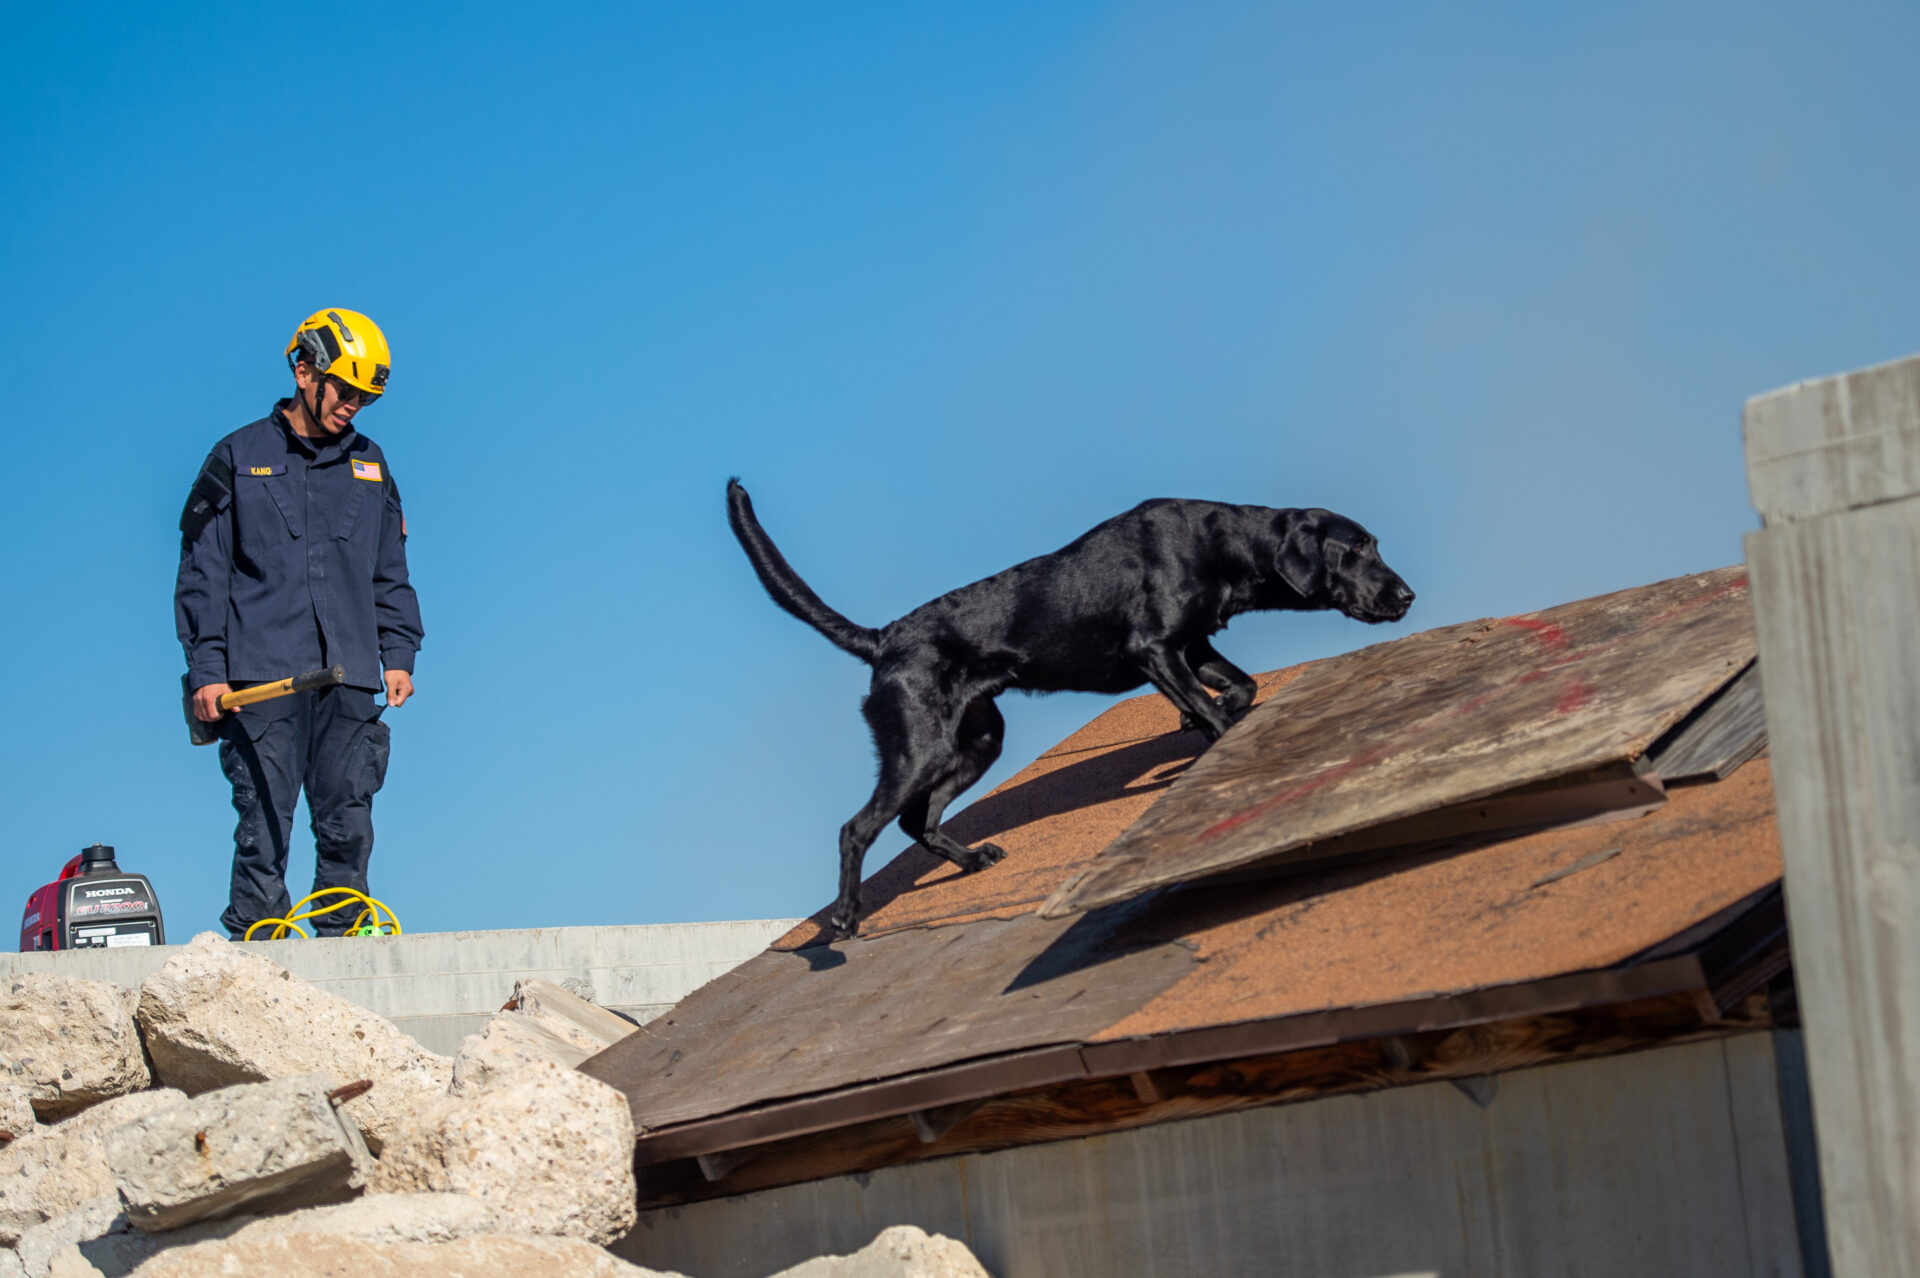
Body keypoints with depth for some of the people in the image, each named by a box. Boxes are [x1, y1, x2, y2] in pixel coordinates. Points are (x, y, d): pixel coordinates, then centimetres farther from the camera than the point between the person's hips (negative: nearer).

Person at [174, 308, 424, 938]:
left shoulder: (368, 464, 17)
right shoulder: (238, 458, 7)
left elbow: (390, 574, 23)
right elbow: (202, 572, 5)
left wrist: (398, 654, 11)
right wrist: (206, 669, -3)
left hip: (349, 679, 3)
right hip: (261, 676, -3)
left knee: (349, 826, -1)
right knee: (264, 823, -8)